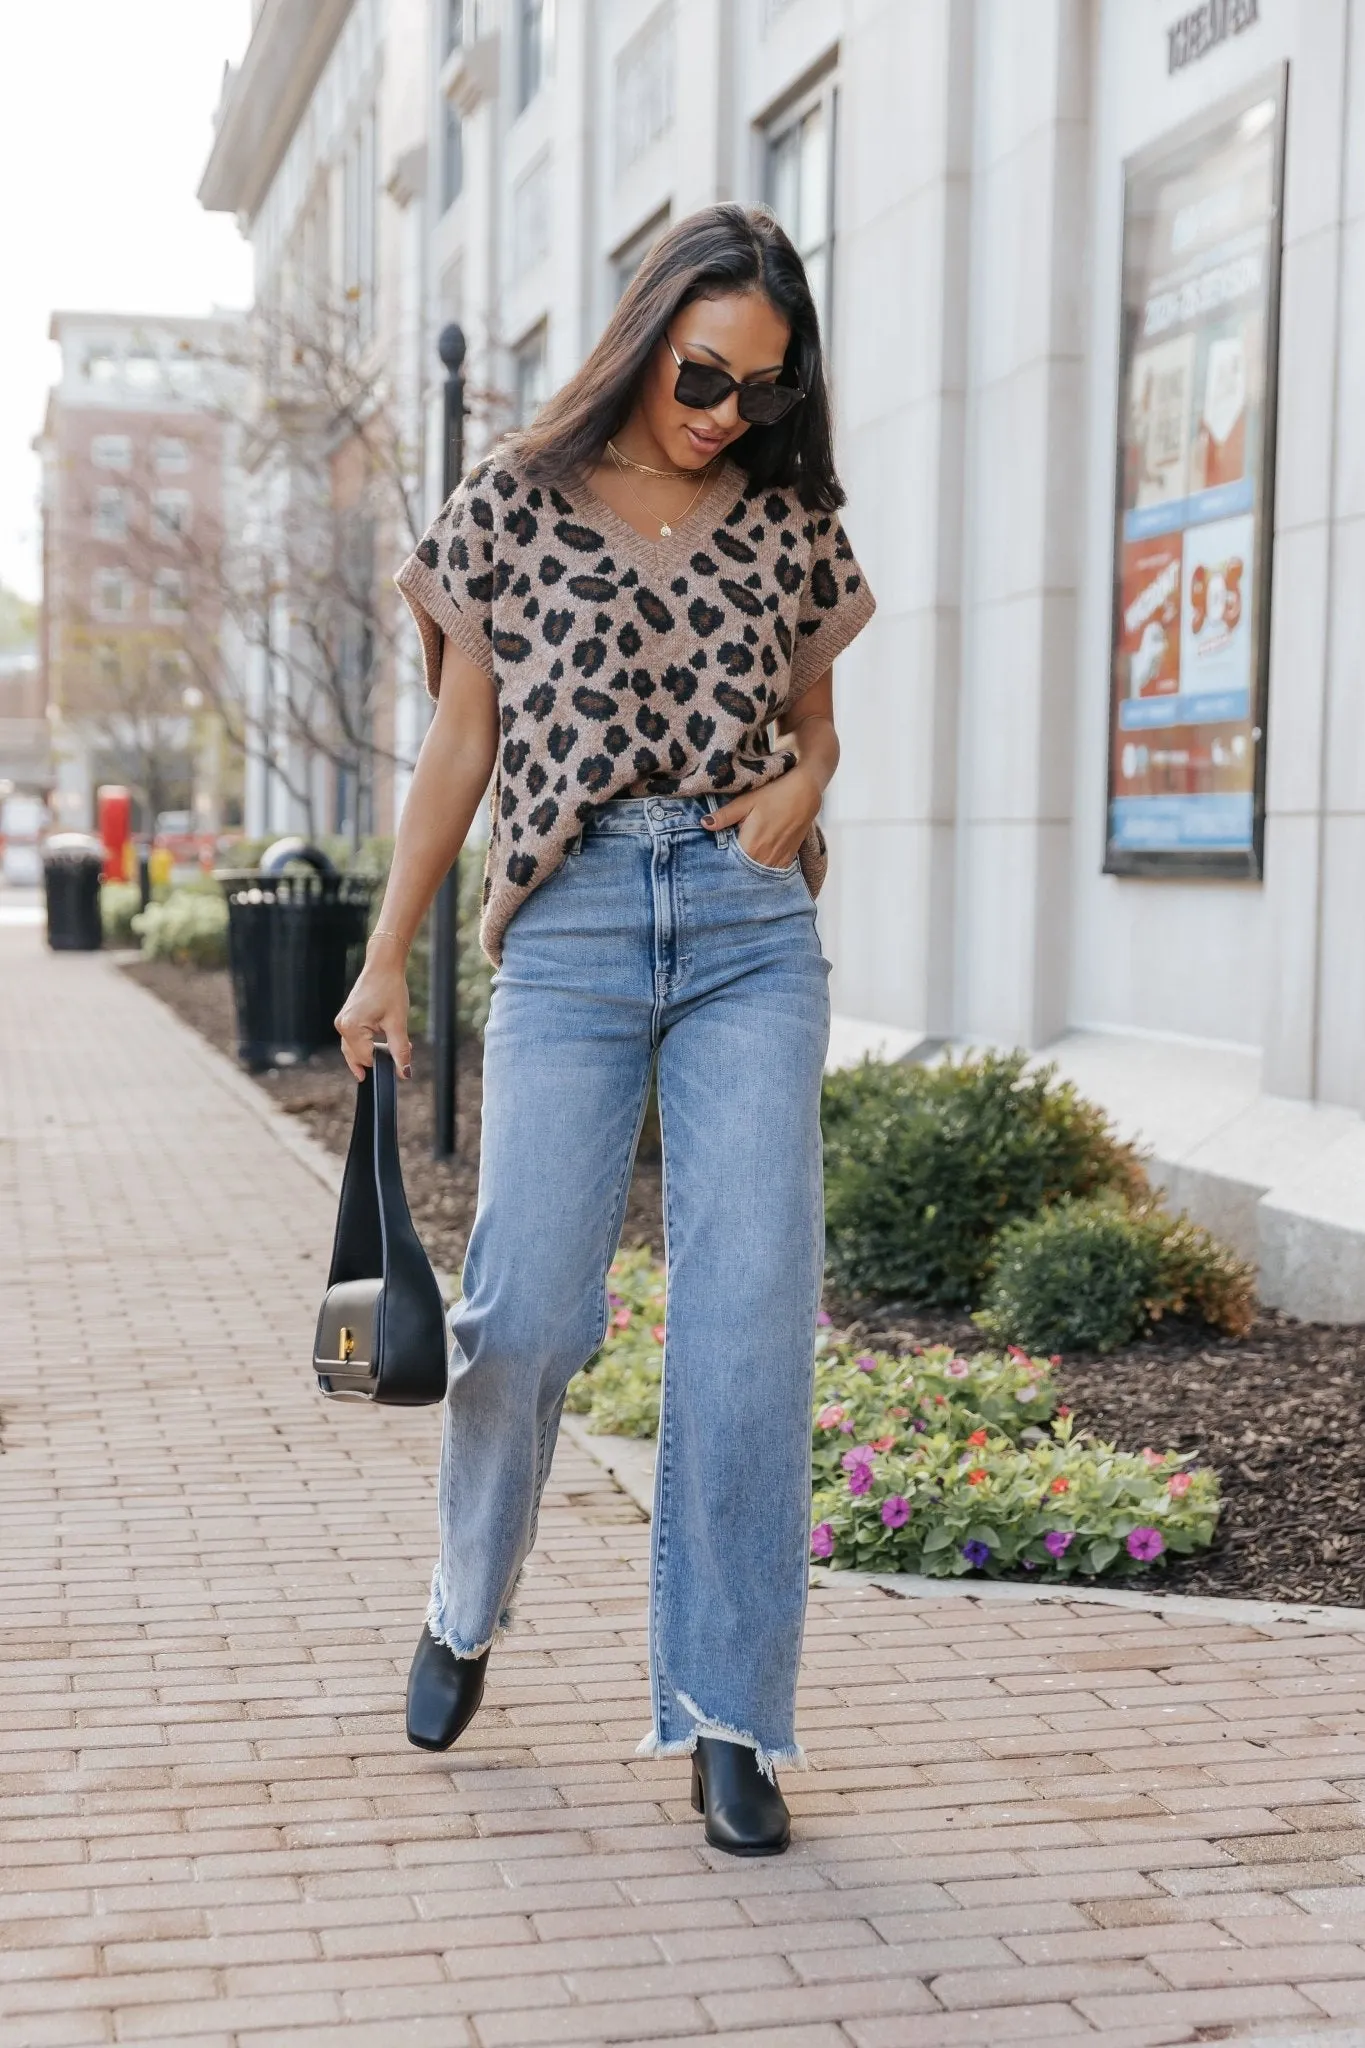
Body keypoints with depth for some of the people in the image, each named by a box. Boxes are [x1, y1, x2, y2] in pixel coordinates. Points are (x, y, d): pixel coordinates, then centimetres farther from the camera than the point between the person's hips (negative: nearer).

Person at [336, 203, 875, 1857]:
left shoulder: (790, 525, 12)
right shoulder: (510, 506, 7)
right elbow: (460, 748, 9)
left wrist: (798, 788, -1)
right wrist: (385, 960, 7)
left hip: (750, 929, 2)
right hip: (569, 927, -1)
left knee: (750, 1312, -8)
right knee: (529, 1306, -7)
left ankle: (727, 1716, 2)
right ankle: (466, 1605, 24)